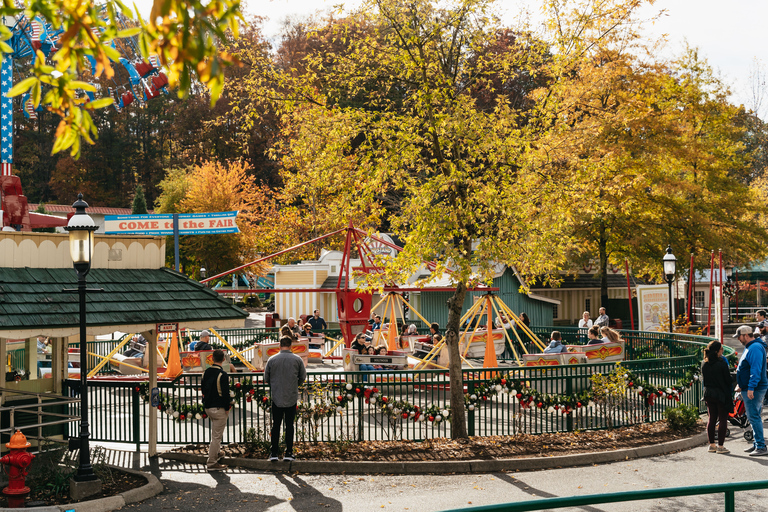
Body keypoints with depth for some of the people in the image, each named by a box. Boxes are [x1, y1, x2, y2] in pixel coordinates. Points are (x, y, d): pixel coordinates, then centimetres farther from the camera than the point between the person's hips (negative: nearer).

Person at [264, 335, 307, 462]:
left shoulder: (272, 360, -3)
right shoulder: (297, 359, -3)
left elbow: (266, 378, 4)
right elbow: (303, 377, 3)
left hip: (276, 398, 0)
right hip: (292, 398, 0)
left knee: (276, 425, 7)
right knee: (289, 425, 6)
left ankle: (274, 453, 7)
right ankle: (288, 453, 6)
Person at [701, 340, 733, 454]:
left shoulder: (704, 364, 2)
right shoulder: (722, 363, -17)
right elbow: (728, 380, -11)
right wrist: (730, 392, 3)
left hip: (708, 394, 6)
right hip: (721, 394, -6)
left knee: (711, 419, 14)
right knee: (723, 420, 2)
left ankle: (711, 444, 18)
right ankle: (720, 446, 1)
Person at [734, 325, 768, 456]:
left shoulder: (755, 348, -17)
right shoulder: (749, 347, 18)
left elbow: (756, 370, -24)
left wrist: (750, 388, -27)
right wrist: (740, 384, 27)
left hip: (754, 389, -11)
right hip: (748, 388, 11)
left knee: (754, 417, -11)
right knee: (754, 417, 15)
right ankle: (757, 444, 22)